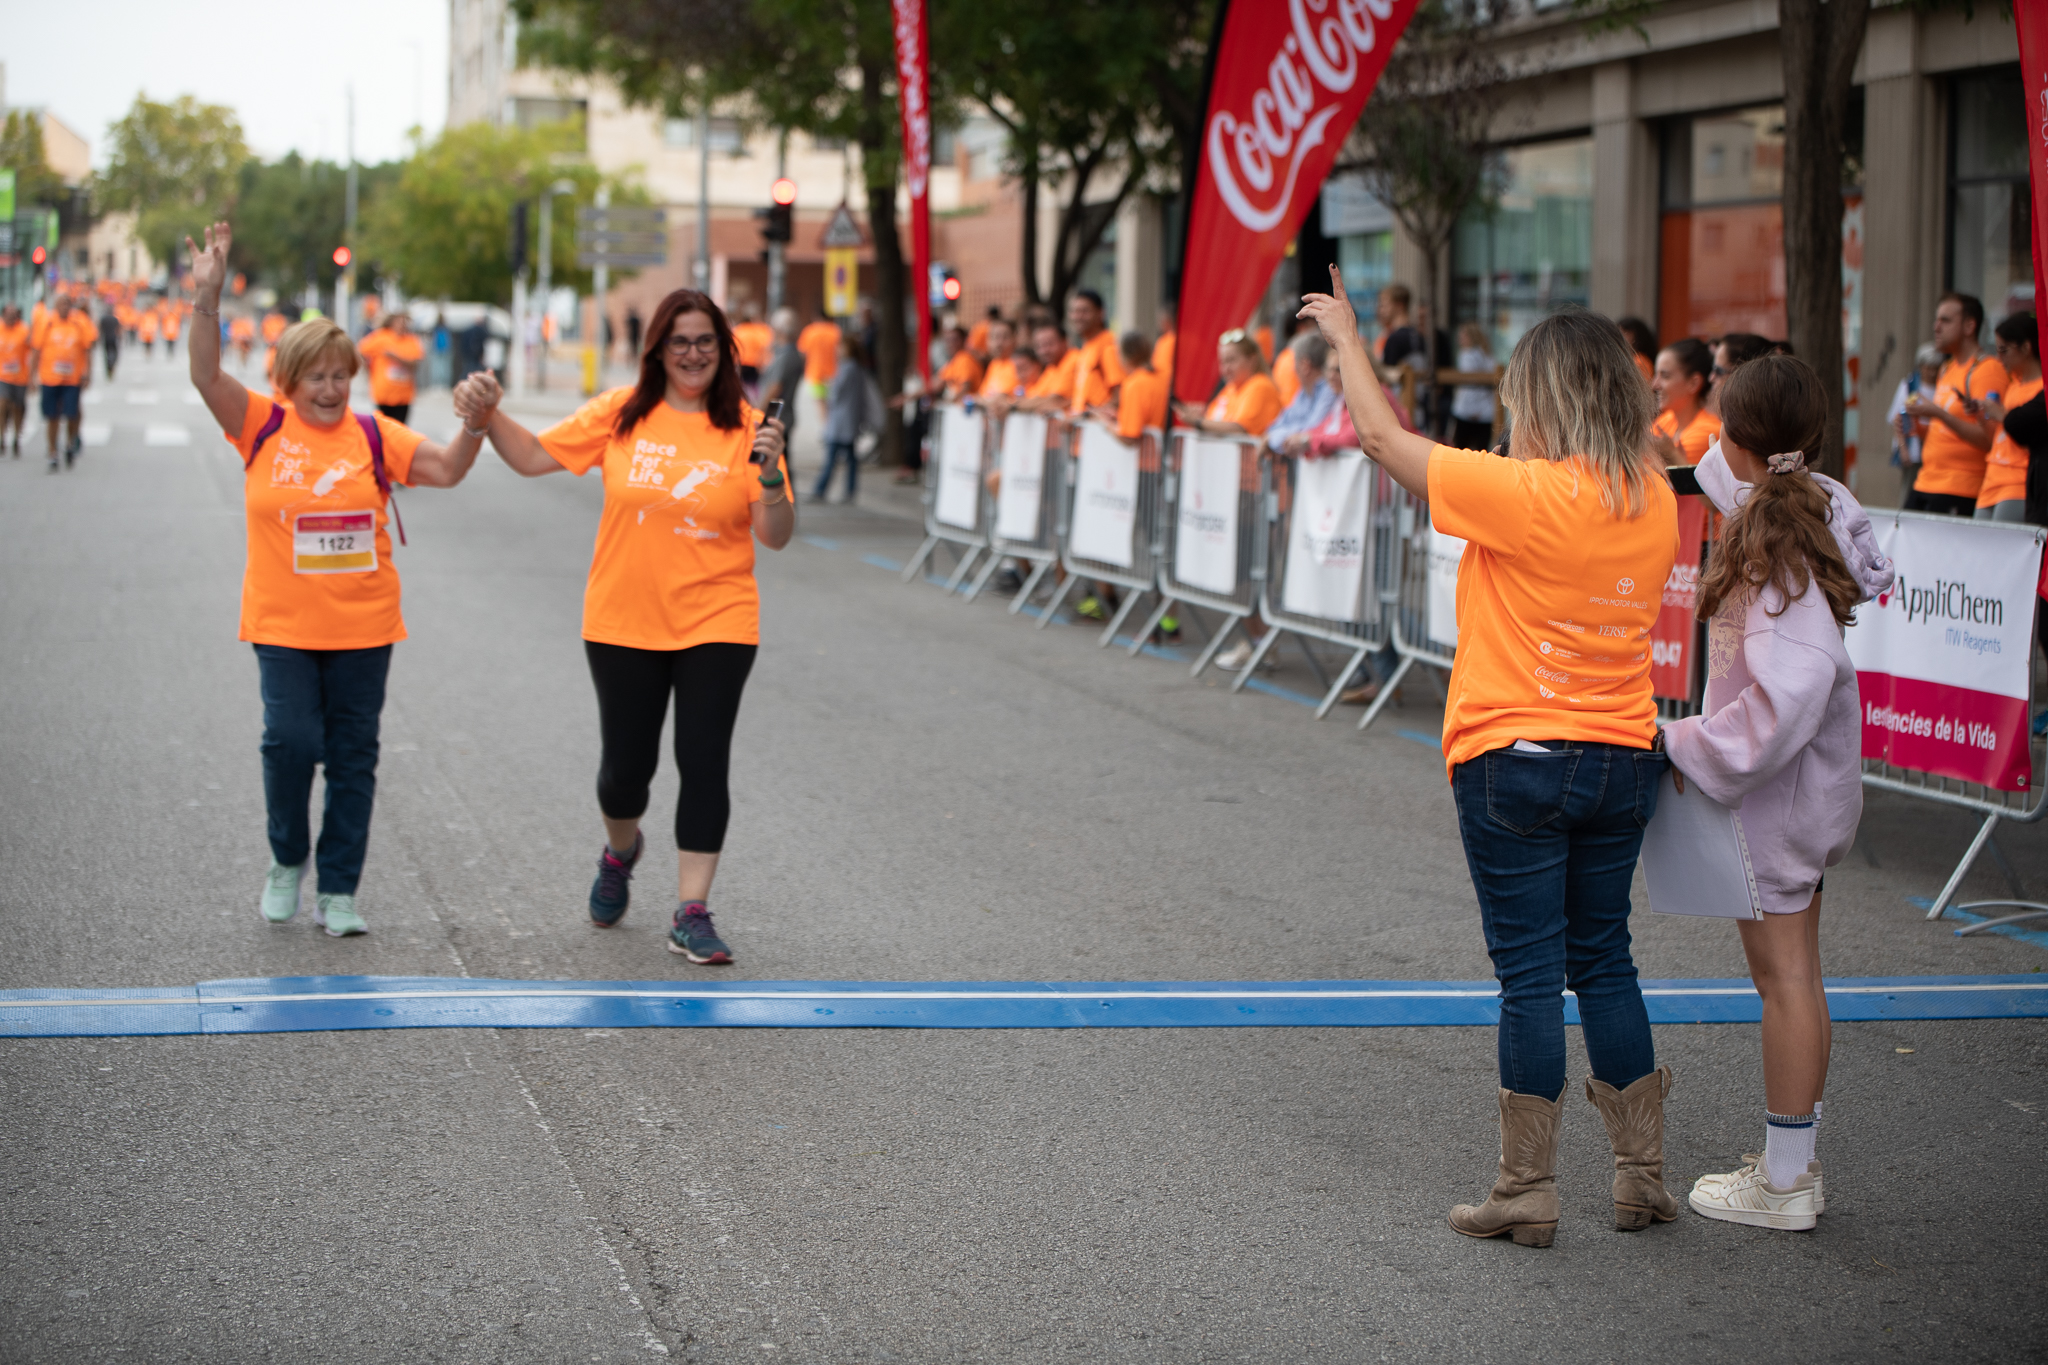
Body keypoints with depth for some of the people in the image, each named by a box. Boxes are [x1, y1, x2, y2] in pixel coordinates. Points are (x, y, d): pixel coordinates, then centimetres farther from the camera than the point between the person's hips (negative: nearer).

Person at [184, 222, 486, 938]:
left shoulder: (372, 435, 1)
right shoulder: (264, 427, -1)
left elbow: (447, 469, -4)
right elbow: (206, 376, -12)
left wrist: (475, 424, -22)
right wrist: (208, 298, -24)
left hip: (363, 627, 2)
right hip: (283, 626, -1)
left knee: (353, 756, 6)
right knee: (291, 740, -13)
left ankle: (338, 891, 16)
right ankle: (287, 859, 14)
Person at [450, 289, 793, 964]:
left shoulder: (745, 429, -4)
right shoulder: (622, 413, 0)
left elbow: (776, 536, -6)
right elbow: (535, 457, 5)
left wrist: (771, 474, -23)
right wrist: (487, 416, -10)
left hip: (715, 625, -1)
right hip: (624, 623, 1)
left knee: (705, 762, -5)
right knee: (628, 762, 8)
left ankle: (691, 912, 3)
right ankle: (621, 852, 42)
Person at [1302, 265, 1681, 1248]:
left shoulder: (1523, 492, -17)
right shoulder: (1655, 501, 1)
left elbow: (1390, 441, -7)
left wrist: (1346, 339, 7)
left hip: (1515, 758, -6)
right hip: (1622, 758, 6)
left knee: (1531, 971, 0)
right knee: (1604, 957, 16)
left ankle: (1528, 1192, 7)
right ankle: (1643, 1174, 21)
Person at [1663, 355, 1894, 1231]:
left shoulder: (1772, 540, -22)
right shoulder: (1820, 513, 4)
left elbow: (1792, 683, -30)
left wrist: (1690, 749, -21)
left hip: (1774, 788, -9)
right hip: (1812, 782, 9)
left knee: (1782, 974, -1)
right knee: (1794, 972, 16)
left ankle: (1783, 1182, 7)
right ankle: (1794, 1163, 25)